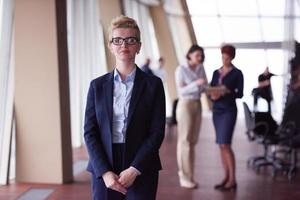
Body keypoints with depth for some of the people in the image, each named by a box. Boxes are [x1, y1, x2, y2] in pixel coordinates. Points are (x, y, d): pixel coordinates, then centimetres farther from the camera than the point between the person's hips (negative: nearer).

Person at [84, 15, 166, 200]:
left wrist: (134, 170, -12)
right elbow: (90, 132, 2)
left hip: (141, 172, -1)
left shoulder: (153, 84, 1)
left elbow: (157, 132, -4)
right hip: (103, 170, 2)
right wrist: (104, 172, -9)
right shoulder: (97, 86, 6)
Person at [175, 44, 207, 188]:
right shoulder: (181, 70, -9)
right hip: (185, 106, -6)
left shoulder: (201, 69, 8)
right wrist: (196, 83, -27)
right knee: (184, 141, -3)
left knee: (193, 141, 8)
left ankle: (188, 174, 15)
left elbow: (204, 87, 8)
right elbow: (181, 91, -16)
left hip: (197, 106, 6)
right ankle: (184, 178, 2)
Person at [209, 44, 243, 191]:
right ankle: (226, 177, 13)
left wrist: (227, 92, -22)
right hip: (216, 110, 6)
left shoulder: (237, 73, -2)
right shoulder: (216, 72, 13)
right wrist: (212, 95, -11)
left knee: (225, 144, -12)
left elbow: (240, 94, -5)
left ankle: (232, 180, -6)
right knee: (221, 145, 6)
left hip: (229, 110, -6)